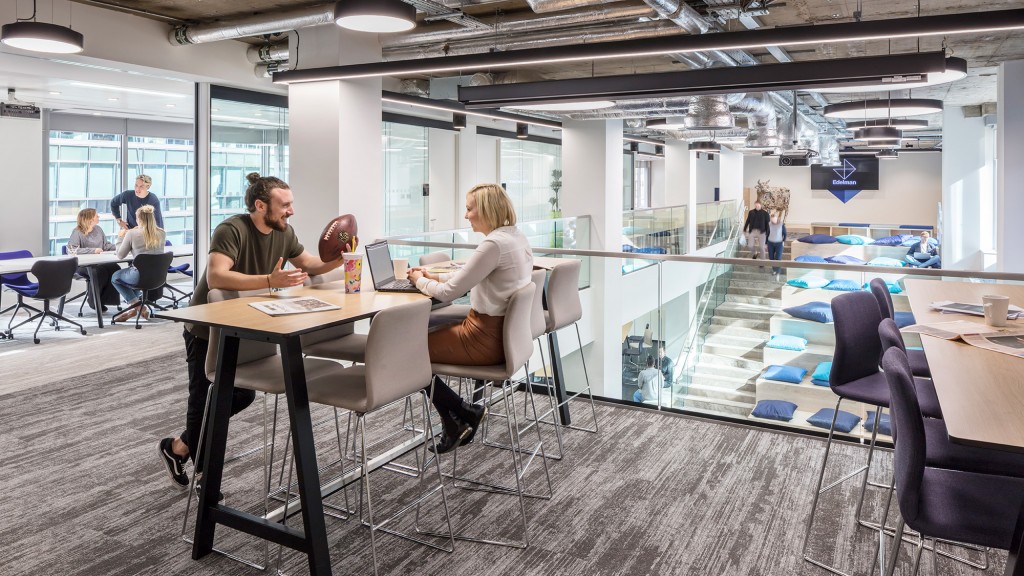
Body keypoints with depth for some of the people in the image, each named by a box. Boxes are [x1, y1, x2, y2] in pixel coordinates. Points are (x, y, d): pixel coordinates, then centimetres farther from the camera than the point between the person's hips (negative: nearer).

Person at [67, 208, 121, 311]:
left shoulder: (98, 229, 14)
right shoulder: (77, 232, -8)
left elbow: (106, 245, 18)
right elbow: (71, 249, -20)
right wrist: (93, 250, -24)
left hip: (99, 263, 6)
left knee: (115, 268, -22)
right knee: (100, 271, -33)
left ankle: (103, 300, -13)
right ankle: (93, 301, -11)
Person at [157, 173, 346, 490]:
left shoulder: (284, 231, -5)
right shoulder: (232, 230, -28)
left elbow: (308, 264, 8)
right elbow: (216, 276, -42)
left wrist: (336, 262, -12)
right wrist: (270, 280, -49)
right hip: (208, 330, -7)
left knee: (242, 395, 13)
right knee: (204, 400, 3)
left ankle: (180, 447, 33)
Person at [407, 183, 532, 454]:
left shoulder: (494, 244, -23)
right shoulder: (516, 237, 8)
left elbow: (448, 293, -20)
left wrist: (420, 281, 0)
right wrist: (433, 276, 14)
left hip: (486, 338, -10)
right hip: (504, 331, 10)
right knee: (425, 334, 20)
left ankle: (462, 414, 13)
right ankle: (460, 419, 18)